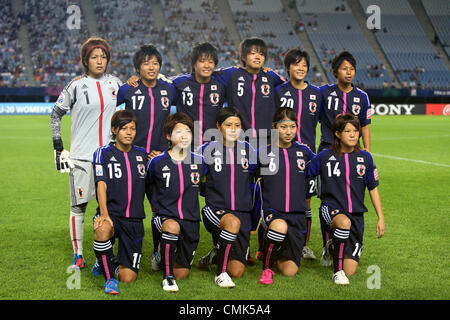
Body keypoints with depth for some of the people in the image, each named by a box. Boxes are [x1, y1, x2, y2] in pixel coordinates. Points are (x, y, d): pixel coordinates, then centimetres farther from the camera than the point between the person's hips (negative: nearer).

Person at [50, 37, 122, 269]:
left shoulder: (115, 83, 7)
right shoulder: (76, 86, -3)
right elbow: (56, 114, 2)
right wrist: (59, 148, -3)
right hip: (81, 155, -3)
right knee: (78, 206, 1)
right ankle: (77, 255, 12)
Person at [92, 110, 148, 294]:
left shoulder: (142, 154, 10)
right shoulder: (104, 153, 0)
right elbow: (101, 184, -13)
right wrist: (104, 214, -26)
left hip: (134, 219, 3)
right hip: (111, 213, -2)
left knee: (128, 277, -7)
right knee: (103, 229, -42)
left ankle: (117, 263, 31)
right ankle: (109, 277, -18)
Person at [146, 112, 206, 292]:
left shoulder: (198, 161, 0)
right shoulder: (157, 162, -7)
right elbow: (149, 184, 12)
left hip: (190, 220, 3)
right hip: (164, 216, -3)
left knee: (182, 274, 5)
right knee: (172, 227, -39)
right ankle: (167, 276, -21)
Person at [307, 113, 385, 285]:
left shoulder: (365, 157, 3)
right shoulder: (325, 156, -4)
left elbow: (373, 189, 9)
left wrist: (381, 218, 7)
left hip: (356, 213, 3)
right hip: (331, 208, -2)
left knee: (350, 270, -2)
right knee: (344, 222, -41)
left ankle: (334, 246, 33)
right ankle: (338, 271, -22)